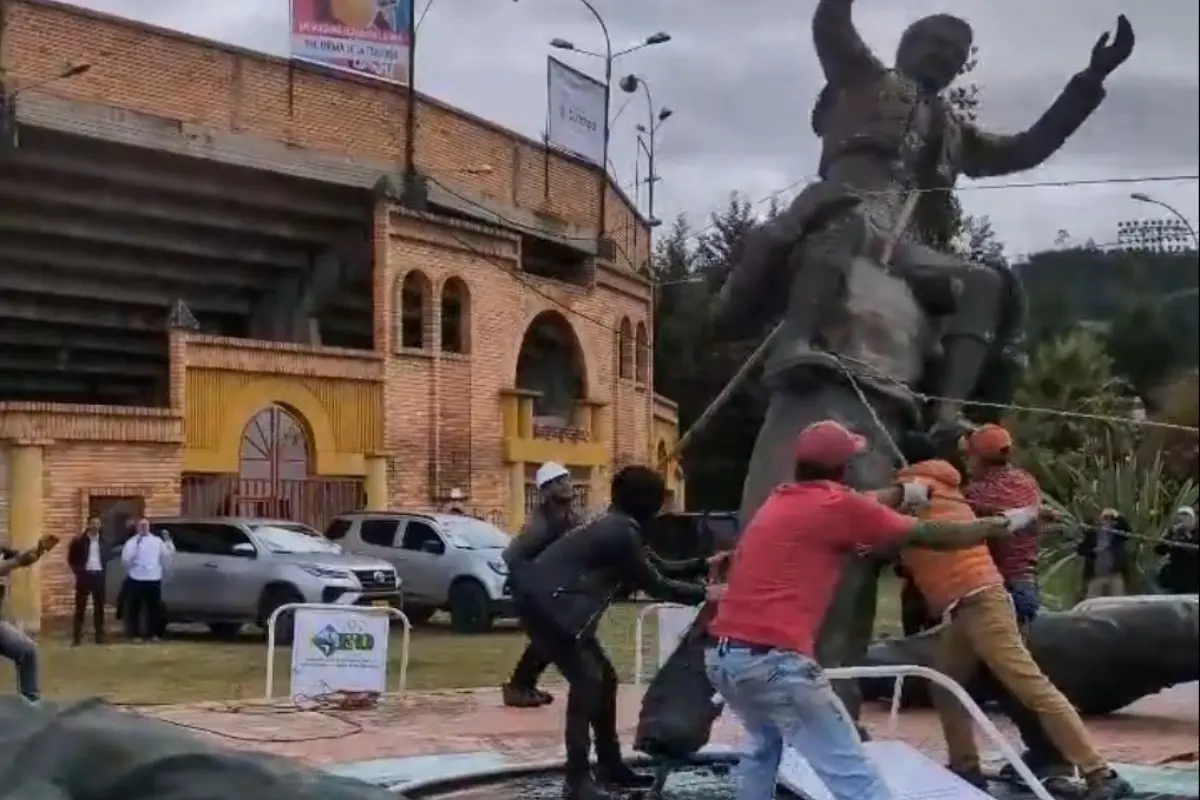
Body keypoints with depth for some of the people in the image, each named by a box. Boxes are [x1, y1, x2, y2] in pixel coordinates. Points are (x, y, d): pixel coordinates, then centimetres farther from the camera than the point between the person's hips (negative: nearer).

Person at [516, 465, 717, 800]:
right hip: (545, 604, -11)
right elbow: (654, 585, -10)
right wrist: (704, 593, -1)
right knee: (587, 681, -13)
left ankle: (610, 767, 21)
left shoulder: (615, 527, 14)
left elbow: (633, 579, 21)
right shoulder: (622, 533, -16)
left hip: (548, 602, 11)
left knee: (603, 678, 13)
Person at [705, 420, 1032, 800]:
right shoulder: (836, 505, -3)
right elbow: (931, 535, 6)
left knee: (767, 745, 33)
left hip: (722, 656, 8)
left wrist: (901, 493, 52)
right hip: (773, 660, -8)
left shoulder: (779, 501, 17)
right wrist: (1003, 523, 19)